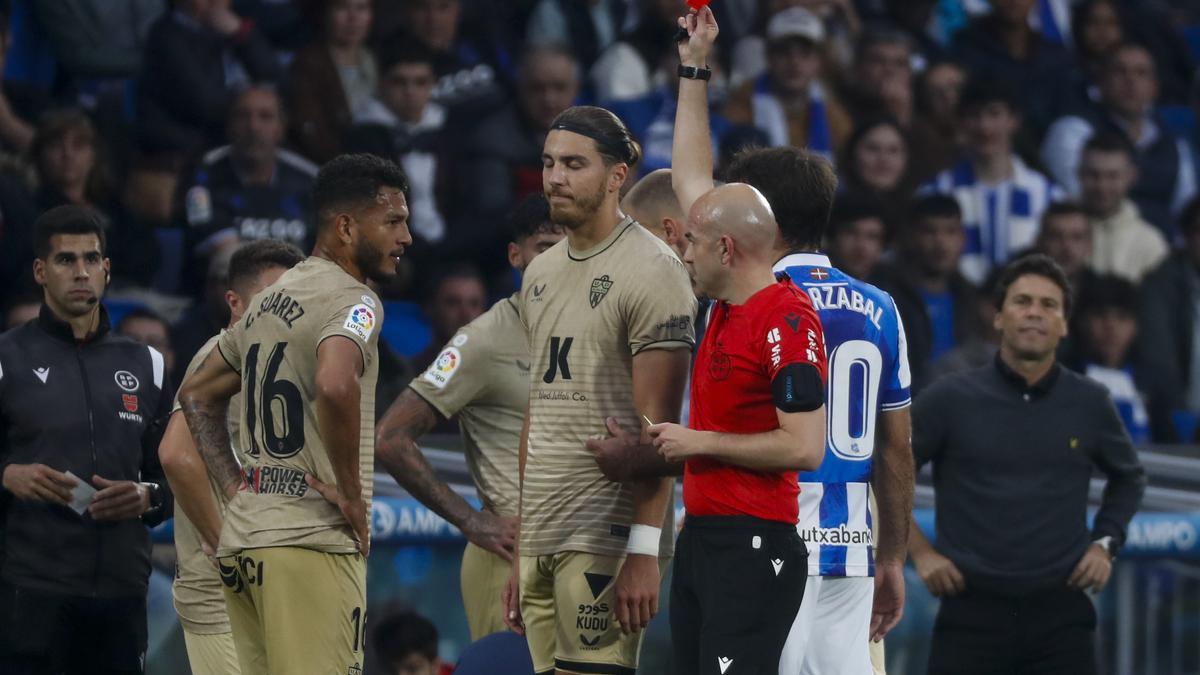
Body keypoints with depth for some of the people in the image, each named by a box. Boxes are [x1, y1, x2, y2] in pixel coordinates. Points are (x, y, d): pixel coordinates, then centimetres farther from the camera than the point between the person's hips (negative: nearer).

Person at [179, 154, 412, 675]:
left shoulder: (269, 301, 19)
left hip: (241, 541, 9)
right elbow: (335, 386, -30)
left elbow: (197, 396, 29)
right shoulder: (352, 300, -9)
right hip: (311, 542, -9)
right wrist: (351, 492, -17)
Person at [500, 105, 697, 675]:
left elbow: (656, 424, -13)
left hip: (604, 540, -8)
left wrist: (643, 549, -18)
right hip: (542, 541, 8)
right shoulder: (541, 274, 18)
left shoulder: (650, 272, -8)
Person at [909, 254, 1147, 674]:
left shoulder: (1089, 404, 5)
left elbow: (1128, 478, 23)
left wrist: (1105, 542, 9)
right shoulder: (950, 401, -1)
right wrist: (919, 552, 1)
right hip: (971, 611, -1)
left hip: (1059, 612, 1)